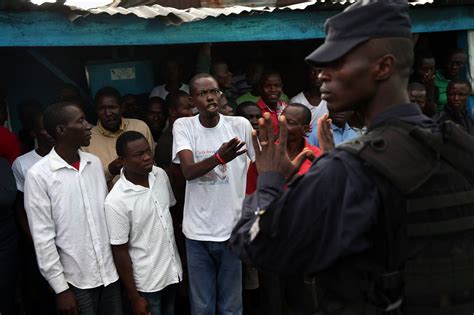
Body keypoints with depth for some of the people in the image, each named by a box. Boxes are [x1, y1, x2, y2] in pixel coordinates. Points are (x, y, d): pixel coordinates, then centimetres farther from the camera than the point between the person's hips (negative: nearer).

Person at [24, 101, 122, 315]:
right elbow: (43, 237, -11)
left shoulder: (94, 162, 3)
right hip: (76, 280, -4)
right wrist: (60, 288, -10)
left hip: (110, 272, 4)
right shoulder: (38, 175, -12)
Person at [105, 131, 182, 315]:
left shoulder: (160, 175, -5)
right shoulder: (116, 201, -23)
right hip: (146, 283, -6)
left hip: (172, 271, 6)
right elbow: (120, 252, -17)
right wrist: (134, 297, -12)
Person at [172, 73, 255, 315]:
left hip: (232, 230, 0)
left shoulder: (240, 125, -5)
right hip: (197, 232, 0)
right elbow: (188, 171, -19)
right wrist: (219, 158, -37)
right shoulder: (183, 126, -5)